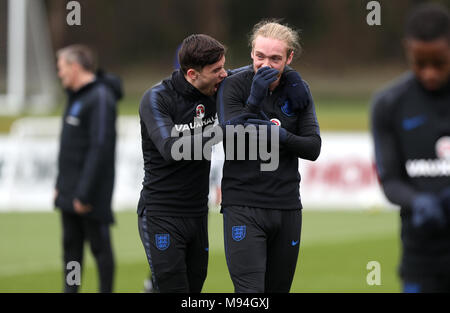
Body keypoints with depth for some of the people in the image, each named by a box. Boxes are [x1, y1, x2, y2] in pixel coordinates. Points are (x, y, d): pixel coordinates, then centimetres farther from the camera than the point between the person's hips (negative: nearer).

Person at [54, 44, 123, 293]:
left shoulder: (100, 99, -15)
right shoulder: (76, 97, 16)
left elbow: (100, 148, -21)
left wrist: (85, 193, -23)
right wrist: (61, 184, 17)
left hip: (90, 192, -9)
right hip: (69, 192, 9)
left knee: (99, 245, -2)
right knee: (71, 245, 9)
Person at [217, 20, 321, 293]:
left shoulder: (298, 90, 7)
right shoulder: (233, 87, -5)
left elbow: (313, 148, 1)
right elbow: (231, 146, -15)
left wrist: (280, 136, -17)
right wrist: (254, 101, -24)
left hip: (288, 206, 4)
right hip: (243, 206, -4)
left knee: (279, 288, 8)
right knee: (250, 291, -17)